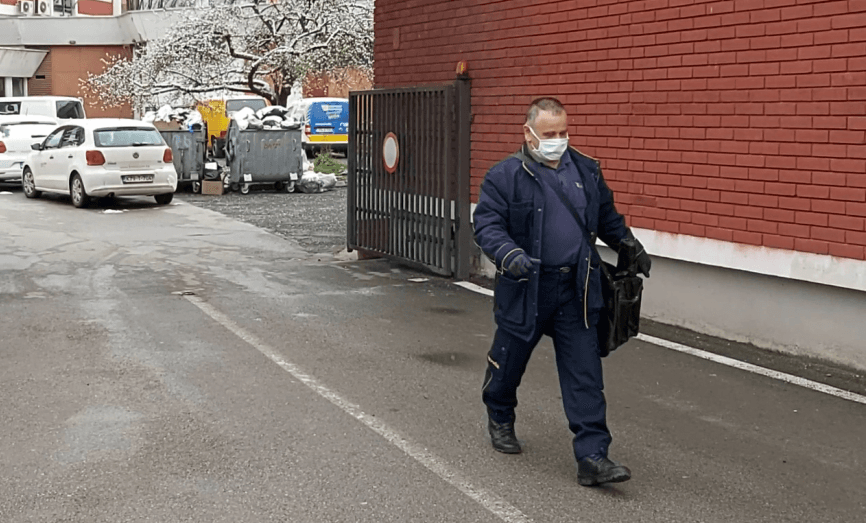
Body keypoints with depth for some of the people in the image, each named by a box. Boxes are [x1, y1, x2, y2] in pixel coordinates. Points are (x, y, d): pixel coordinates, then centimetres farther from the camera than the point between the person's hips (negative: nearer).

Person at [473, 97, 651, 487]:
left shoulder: (586, 170, 10)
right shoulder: (505, 176, -7)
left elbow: (607, 216, 23)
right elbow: (486, 224, -13)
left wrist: (630, 247, 25)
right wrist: (508, 253, -29)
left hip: (577, 292, 3)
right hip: (526, 289, -3)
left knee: (585, 374, -1)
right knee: (509, 360, 14)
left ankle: (592, 457, 0)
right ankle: (499, 420, 43)